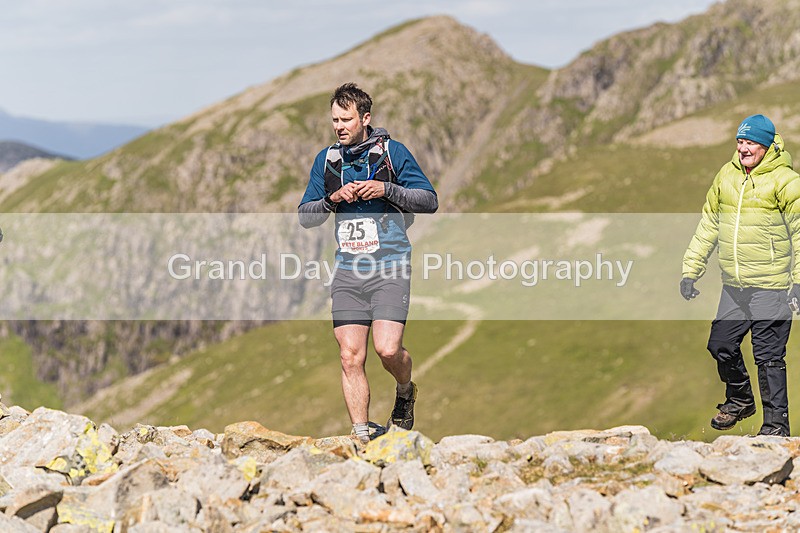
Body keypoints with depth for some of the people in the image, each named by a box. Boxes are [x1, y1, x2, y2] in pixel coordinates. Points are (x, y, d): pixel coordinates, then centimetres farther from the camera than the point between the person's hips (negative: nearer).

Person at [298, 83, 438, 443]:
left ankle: (405, 392, 17)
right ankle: (361, 436, 4)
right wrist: (333, 200, -6)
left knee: (387, 349, -16)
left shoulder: (392, 152, 0)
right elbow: (305, 217, 13)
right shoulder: (326, 160, 12)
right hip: (347, 269, 4)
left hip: (390, 267, -4)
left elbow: (429, 200, 0)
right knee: (350, 357, -4)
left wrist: (386, 189, -13)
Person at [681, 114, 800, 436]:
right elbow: (708, 226, 18)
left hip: (770, 288, -6)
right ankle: (739, 400, 36)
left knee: (768, 355, -5)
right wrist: (691, 270, 15)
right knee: (721, 345, 11)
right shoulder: (726, 176, 11)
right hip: (733, 288, 6)